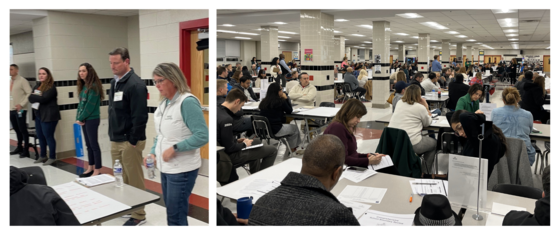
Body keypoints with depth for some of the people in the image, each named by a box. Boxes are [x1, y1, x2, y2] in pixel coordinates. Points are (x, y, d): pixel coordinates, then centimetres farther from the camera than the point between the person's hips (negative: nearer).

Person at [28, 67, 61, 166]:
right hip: (38, 115, 8)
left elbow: (44, 99, -22)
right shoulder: (37, 85, 14)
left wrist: (34, 96, -6)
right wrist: (37, 97, -16)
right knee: (40, 136, 14)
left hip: (49, 116, -8)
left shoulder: (51, 87, -11)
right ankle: (43, 156, 26)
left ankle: (52, 157, 9)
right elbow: (30, 98, 4)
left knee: (48, 136, -2)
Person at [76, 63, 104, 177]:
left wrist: (80, 118, -10)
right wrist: (78, 117, 1)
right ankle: (90, 168, 23)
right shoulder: (83, 86, 12)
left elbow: (90, 105, -17)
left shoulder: (93, 86, -14)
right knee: (89, 145, 14)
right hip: (84, 120, 8)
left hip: (92, 119, -8)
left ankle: (97, 170, 5)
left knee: (94, 144, -2)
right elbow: (81, 103, 13)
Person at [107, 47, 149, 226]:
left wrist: (133, 141, -17)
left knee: (134, 180, 1)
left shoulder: (135, 84, -16)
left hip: (129, 141, -8)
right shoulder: (114, 82, 12)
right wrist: (112, 135, 15)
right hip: (115, 140, 8)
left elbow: (140, 116, -20)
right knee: (120, 179, 17)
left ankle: (138, 215, 13)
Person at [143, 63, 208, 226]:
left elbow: (202, 136, -22)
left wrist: (175, 148, -22)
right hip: (166, 167, 8)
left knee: (176, 216, 1)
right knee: (171, 212, 18)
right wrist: (153, 152, 4)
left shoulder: (187, 102, -18)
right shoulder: (163, 103, 7)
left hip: (182, 169, -8)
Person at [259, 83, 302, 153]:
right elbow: (290, 111, 2)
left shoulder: (264, 102, 4)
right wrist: (286, 98, 8)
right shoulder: (280, 101, -13)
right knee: (295, 128, 23)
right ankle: (292, 149, 37)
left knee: (289, 126, 31)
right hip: (275, 130, -7)